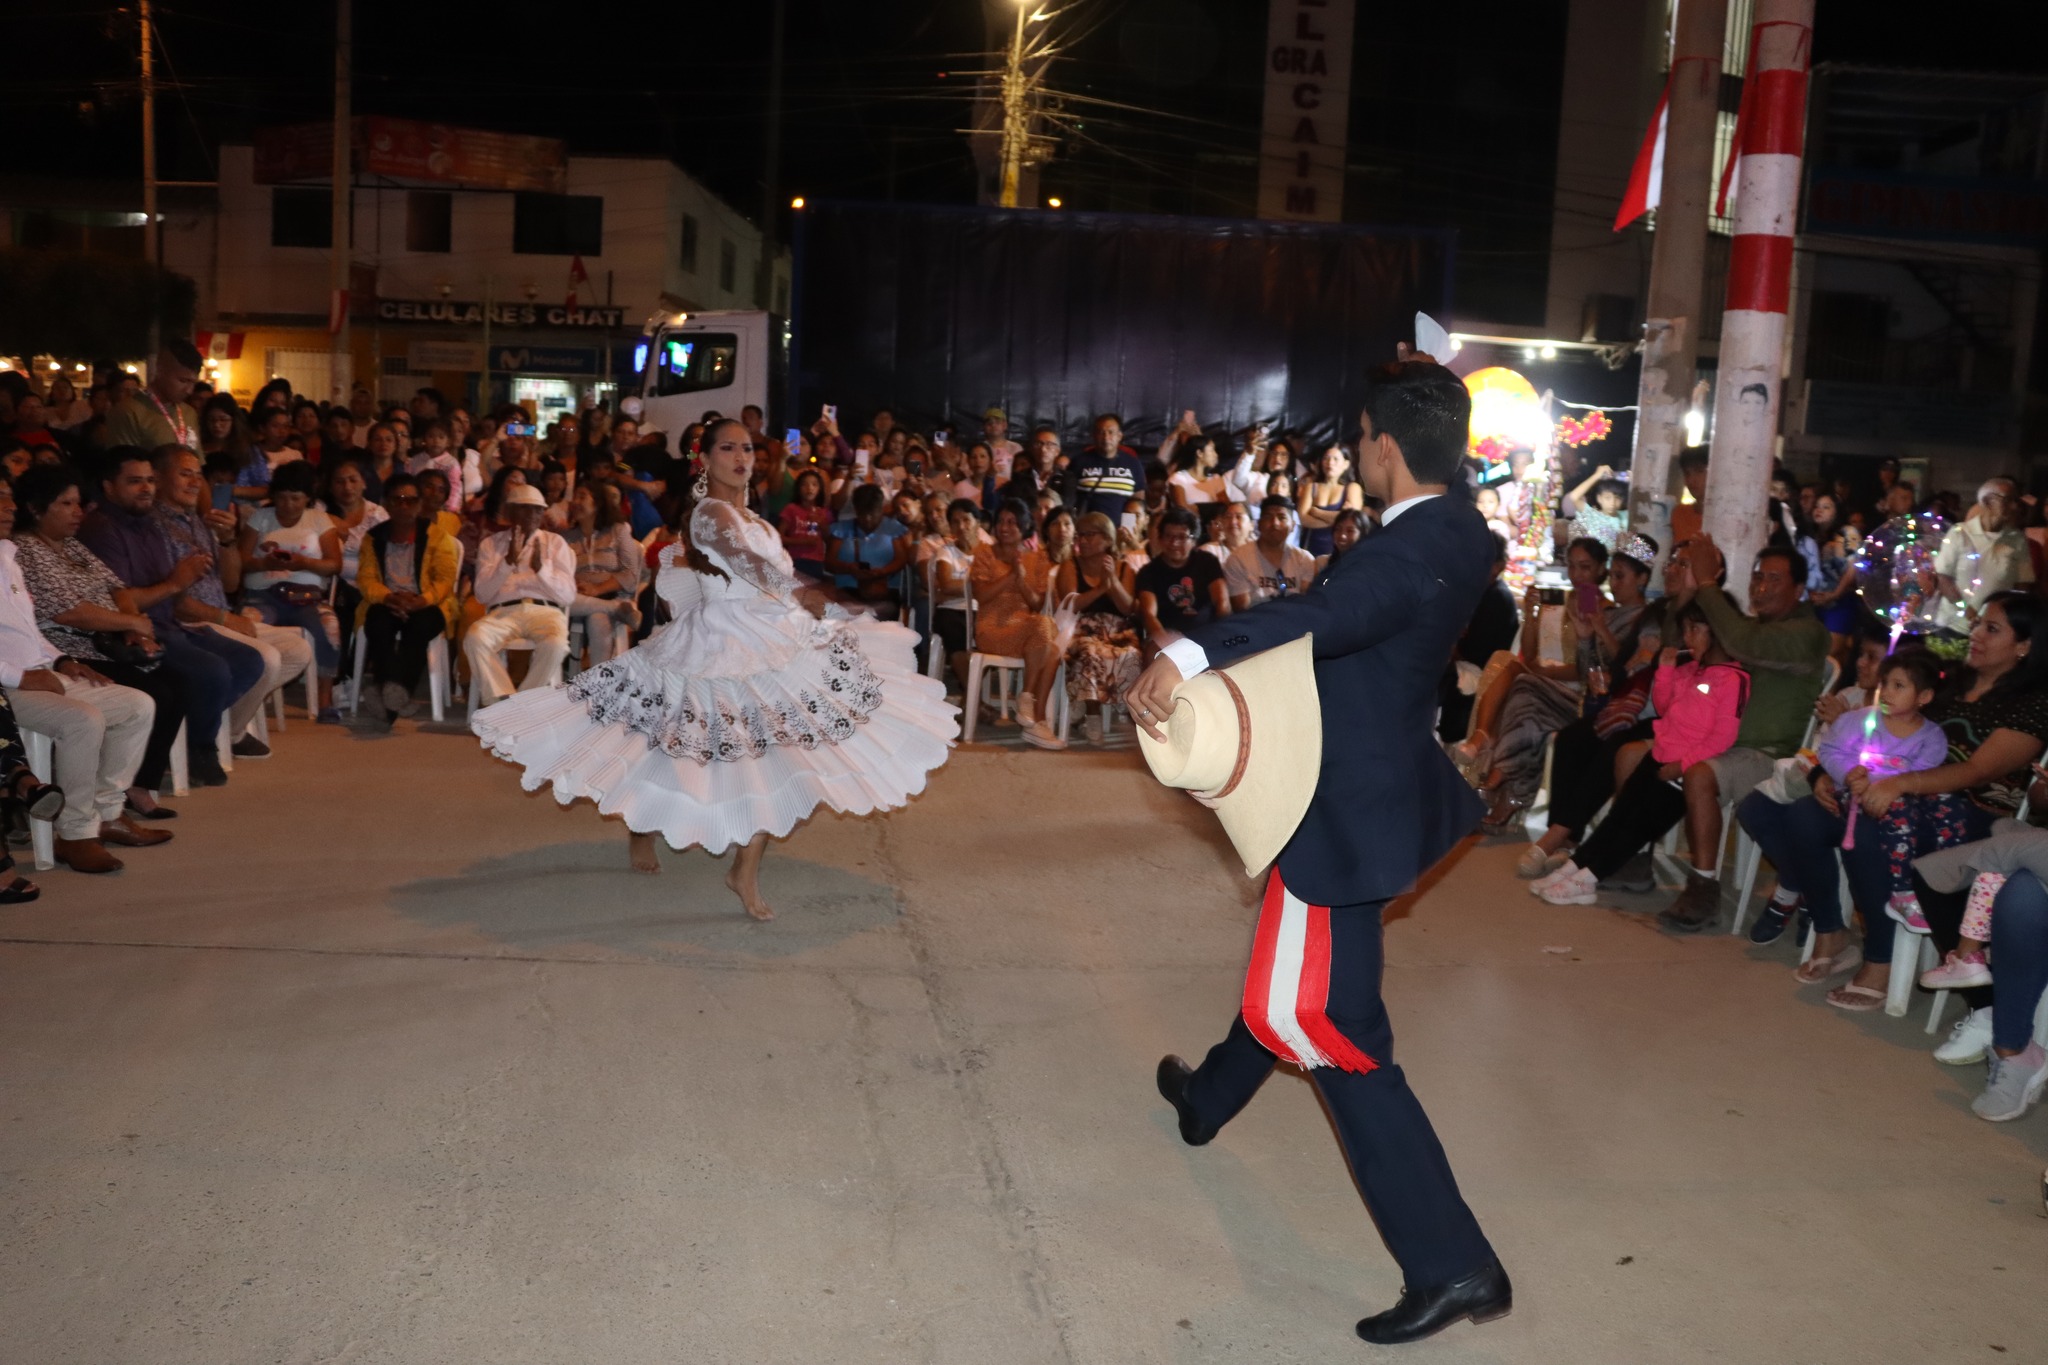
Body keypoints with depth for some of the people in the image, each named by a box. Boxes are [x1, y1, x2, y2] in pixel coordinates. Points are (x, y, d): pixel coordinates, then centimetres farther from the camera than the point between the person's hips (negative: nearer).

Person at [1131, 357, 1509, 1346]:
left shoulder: (1413, 548, -29)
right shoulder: (1460, 533, 1)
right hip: (1384, 787, 10)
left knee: (1340, 1029, -3)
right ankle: (1210, 1097, 55)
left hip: (1351, 812, -10)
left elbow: (1326, 614, -49)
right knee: (1296, 966, 29)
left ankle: (1452, 1265, 2)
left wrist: (1191, 654, -61)